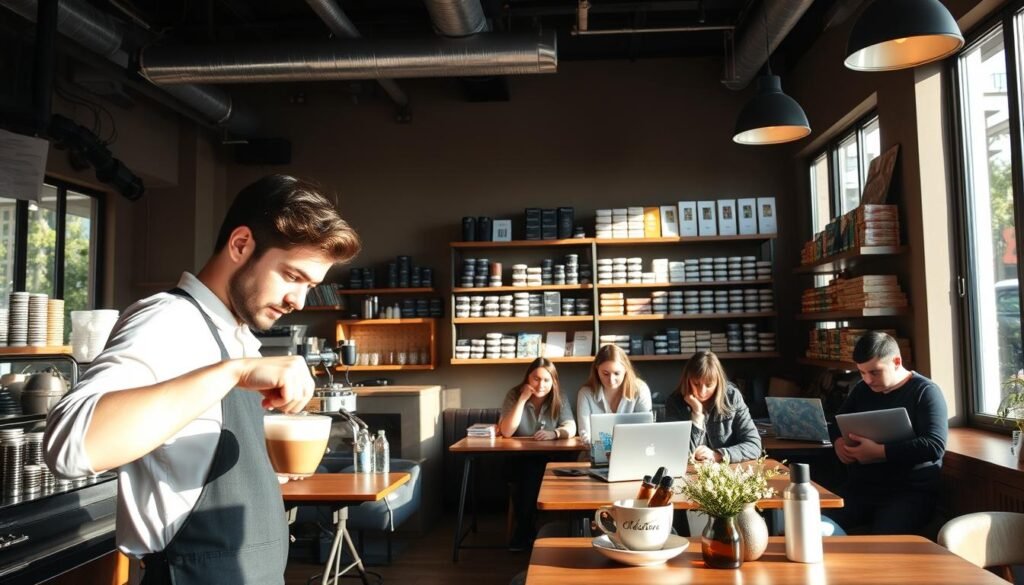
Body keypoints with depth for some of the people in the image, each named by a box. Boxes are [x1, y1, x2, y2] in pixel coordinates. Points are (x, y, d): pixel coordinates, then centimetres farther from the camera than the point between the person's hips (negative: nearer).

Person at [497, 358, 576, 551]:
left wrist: (554, 433, -36)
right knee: (530, 472, -33)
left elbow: (571, 428, -13)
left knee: (536, 474, -32)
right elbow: (506, 431, -17)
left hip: (550, 460, 1)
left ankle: (524, 532, -15)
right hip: (518, 461, -1)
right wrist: (523, 398, -21)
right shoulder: (514, 395, -4)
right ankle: (524, 531, -17)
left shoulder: (558, 399, 0)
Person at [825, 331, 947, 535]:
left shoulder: (925, 392, -4)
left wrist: (879, 452, -20)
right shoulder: (862, 390, 15)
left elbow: (935, 445, -16)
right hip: (859, 488, 5)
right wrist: (838, 441, 2)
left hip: (910, 492, -5)